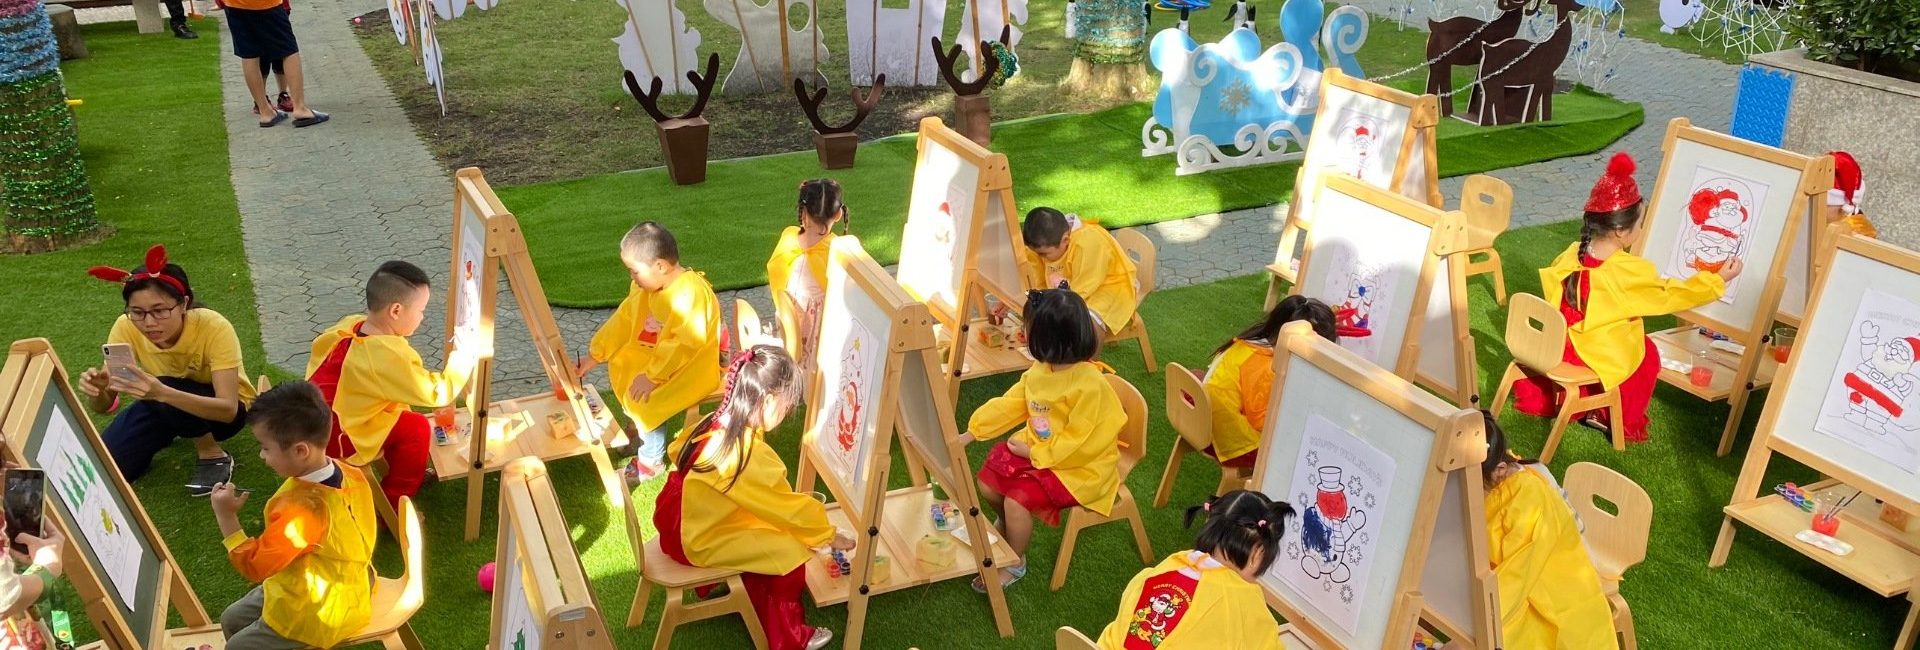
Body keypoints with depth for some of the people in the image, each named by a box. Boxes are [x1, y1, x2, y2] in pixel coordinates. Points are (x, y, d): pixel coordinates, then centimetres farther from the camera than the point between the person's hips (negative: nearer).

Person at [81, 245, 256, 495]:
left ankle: (213, 456, -8)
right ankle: (168, 435, 14)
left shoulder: (214, 328, -32)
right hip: (164, 408, 4)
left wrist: (162, 393, -54)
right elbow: (103, 406, -17)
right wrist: (97, 390, -41)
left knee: (164, 401, -33)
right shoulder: (126, 328, -20)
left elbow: (228, 409, -39)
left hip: (220, 411, -4)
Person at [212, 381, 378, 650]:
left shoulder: (301, 509, -36)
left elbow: (253, 566, -24)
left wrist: (226, 516, -19)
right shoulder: (350, 474, -10)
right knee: (231, 620, 20)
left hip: (320, 612, -9)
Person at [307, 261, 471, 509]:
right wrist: (463, 358, -11)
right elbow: (437, 393, -25)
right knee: (416, 429, -11)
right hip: (334, 439, -9)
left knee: (401, 412, 21)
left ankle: (403, 473, 36)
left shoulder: (352, 324, -4)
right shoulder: (387, 356, -28)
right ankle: (394, 503, 4)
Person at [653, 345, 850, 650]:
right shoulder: (752, 455, -29)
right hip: (697, 542, -9)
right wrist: (831, 536, -4)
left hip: (681, 522, 9)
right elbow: (790, 509, -19)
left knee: (764, 527, 21)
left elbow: (677, 450, 11)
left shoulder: (716, 423, -6)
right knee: (791, 550, -5)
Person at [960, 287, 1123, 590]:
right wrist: (972, 432, 2)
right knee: (987, 482, 4)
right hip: (1036, 448, 8)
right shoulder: (1040, 369, -3)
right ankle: (1010, 524, 37)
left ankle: (1015, 564, 6)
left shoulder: (1089, 386, -30)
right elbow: (1008, 404, 6)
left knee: (1017, 500, -21)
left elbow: (1079, 443, -26)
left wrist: (1034, 452, -18)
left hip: (1079, 466, -8)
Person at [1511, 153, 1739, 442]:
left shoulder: (1570, 257, -8)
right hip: (1608, 362, -5)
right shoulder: (1633, 272, -21)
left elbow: (1553, 295, 5)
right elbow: (1673, 295, -7)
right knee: (1648, 354, 25)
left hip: (1559, 352, 5)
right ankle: (1623, 422, 27)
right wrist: (1719, 279, 4)